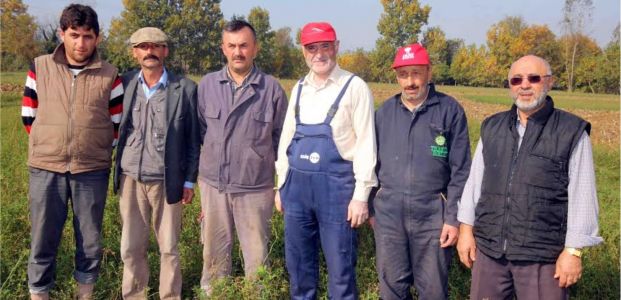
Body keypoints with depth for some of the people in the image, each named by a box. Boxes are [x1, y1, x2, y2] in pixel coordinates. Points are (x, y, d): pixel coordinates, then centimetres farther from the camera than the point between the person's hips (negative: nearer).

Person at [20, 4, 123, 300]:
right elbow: (29, 116, 10)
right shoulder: (40, 68, 2)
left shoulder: (109, 76, -1)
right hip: (45, 169, 0)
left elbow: (118, 124, 7)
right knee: (43, 240, 7)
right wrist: (48, 146, 11)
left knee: (90, 240, 10)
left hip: (92, 171, 0)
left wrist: (97, 149, 7)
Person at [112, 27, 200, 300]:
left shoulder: (186, 88, -4)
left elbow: (193, 138, 0)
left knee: (168, 248, 9)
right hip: (131, 180, 2)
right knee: (131, 248, 9)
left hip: (167, 182, -2)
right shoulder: (124, 84, 2)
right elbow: (114, 129, 10)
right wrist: (115, 172, 6)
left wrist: (190, 181, -1)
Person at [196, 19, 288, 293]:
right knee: (214, 253, 14)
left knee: (256, 256, 9)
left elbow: (281, 136, 4)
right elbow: (199, 129, 11)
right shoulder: (207, 84, 1)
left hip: (255, 187, -2)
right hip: (213, 184, 2)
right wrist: (214, 156, 9)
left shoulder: (272, 88, -4)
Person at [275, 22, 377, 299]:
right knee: (298, 264, 14)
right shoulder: (299, 88, 11)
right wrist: (282, 185, 14)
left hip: (335, 185, -5)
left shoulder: (355, 87, -5)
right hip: (297, 185, 5)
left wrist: (361, 195, -12)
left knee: (340, 269, 4)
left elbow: (365, 143, -8)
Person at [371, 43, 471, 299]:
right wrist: (371, 207, 12)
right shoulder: (384, 112, 7)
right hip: (388, 214, 3)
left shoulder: (450, 110, -4)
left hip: (432, 215, -3)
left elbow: (460, 171, -5)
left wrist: (454, 218, -8)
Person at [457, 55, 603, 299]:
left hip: (543, 256, -4)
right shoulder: (491, 128, 8)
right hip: (488, 250, 4)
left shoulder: (572, 132, -5)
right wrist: (466, 229, 6)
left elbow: (582, 197, -7)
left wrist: (573, 251, -10)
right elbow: (474, 181, 10)